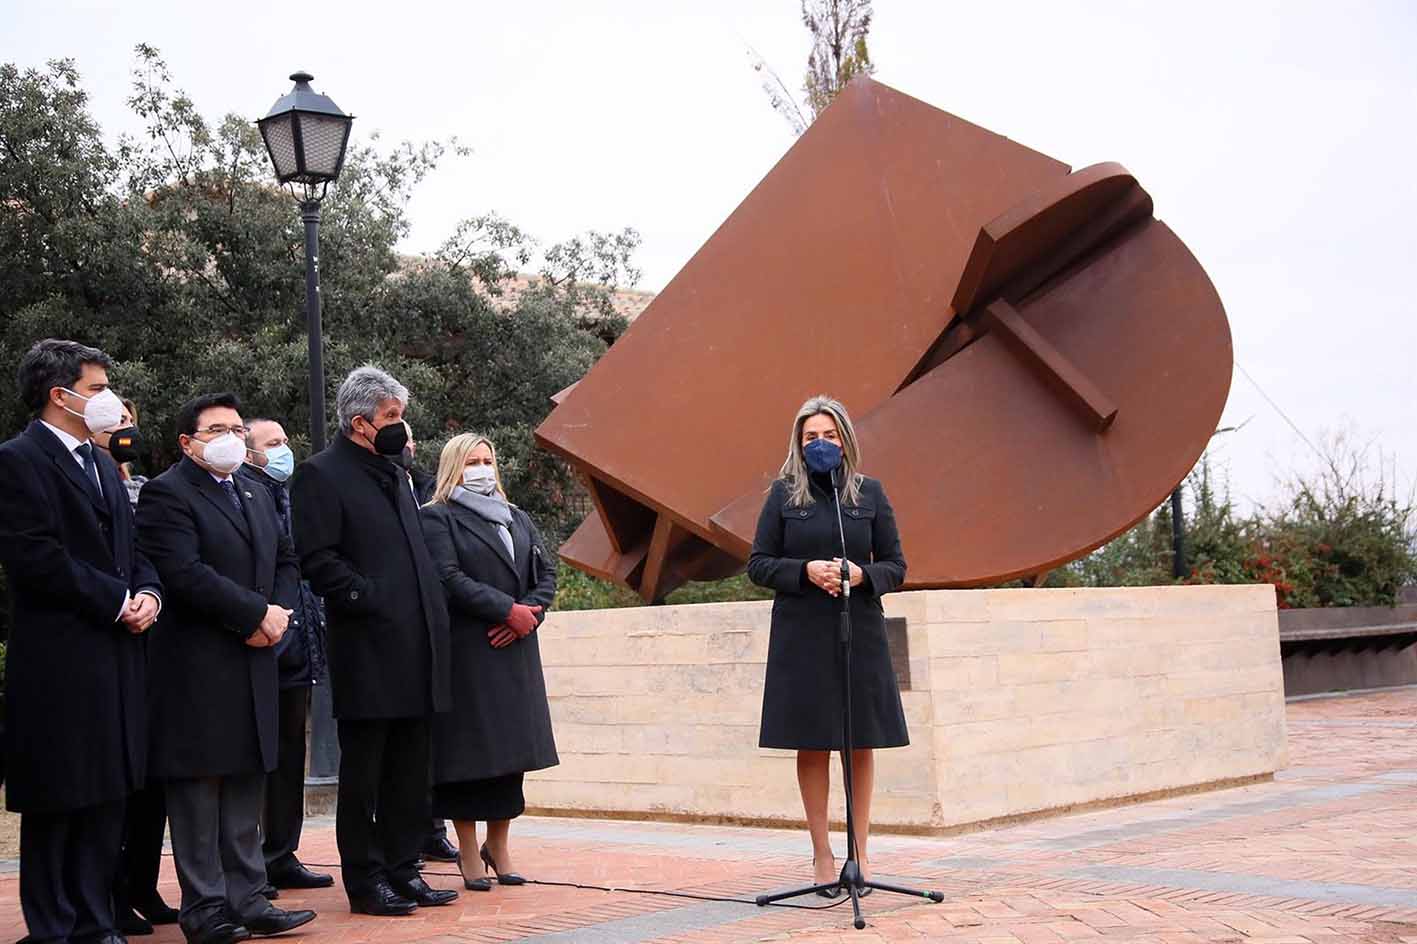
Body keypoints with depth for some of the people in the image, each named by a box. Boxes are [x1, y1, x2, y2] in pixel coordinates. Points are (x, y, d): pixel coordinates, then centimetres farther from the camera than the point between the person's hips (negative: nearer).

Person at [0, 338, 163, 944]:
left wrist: (149, 593, 0)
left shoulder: (102, 464, 18)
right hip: (59, 660, -8)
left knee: (106, 801, 11)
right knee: (56, 804, 2)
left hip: (114, 657, 8)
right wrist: (117, 600, -13)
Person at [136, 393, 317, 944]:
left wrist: (279, 612, -1)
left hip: (252, 665, 8)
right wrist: (258, 614, -16)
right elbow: (184, 572, -19)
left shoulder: (256, 498, 19)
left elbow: (286, 560, 19)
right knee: (200, 787, -1)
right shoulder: (167, 494, -8)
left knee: (246, 785, 11)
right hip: (196, 668, -8)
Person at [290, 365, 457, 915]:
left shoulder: (396, 475, 19)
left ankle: (402, 870, 20)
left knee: (409, 772, 12)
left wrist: (432, 617, 13)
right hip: (369, 649, -8)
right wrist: (370, 599, -17)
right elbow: (318, 560, -15)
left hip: (415, 650, 8)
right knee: (364, 773, 2)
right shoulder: (321, 476, -7)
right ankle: (366, 880, 9)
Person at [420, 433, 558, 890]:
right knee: (468, 749, -3)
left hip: (514, 651, 6)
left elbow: (546, 574, 14)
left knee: (510, 747, 6)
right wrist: (509, 610, -16)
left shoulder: (518, 519, 19)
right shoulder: (438, 518, -2)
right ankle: (469, 854, 5)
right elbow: (450, 579, -13)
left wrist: (529, 614, -5)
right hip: (465, 653, -6)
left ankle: (499, 846, 17)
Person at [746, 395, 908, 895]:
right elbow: (758, 564, 2)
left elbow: (896, 566, 6)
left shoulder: (870, 492, 5)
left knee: (861, 743, 4)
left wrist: (861, 574, -14)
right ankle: (822, 854, 10)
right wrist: (806, 571, -14)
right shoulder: (783, 493, 3)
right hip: (801, 637, -1)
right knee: (812, 745, 3)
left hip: (860, 634, 1)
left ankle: (859, 853, 13)